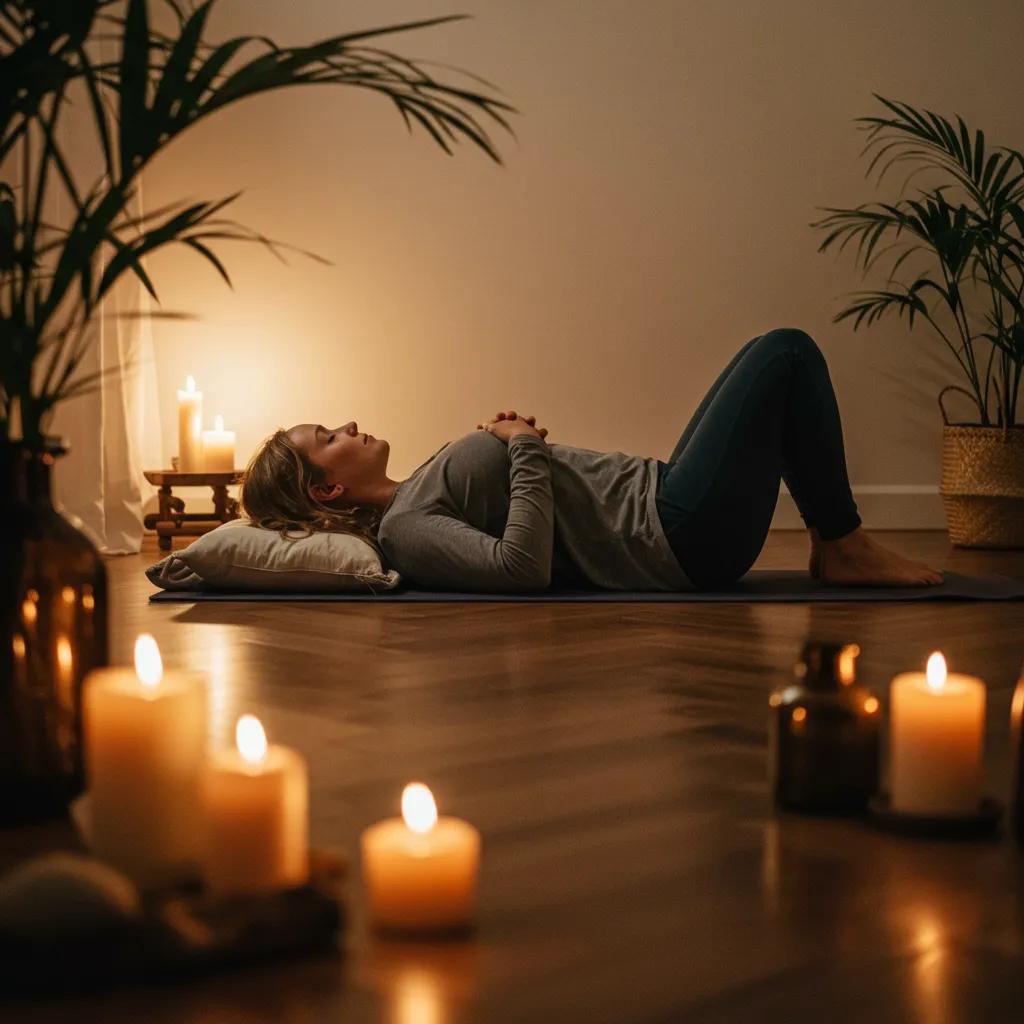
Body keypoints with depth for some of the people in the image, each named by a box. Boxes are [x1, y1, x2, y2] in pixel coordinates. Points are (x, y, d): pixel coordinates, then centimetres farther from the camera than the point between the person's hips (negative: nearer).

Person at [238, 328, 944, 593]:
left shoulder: (413, 499, 13)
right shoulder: (403, 532, -17)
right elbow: (520, 566, -31)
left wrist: (517, 441, 4)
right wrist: (525, 449, -20)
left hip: (657, 497, 10)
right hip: (681, 539, -10)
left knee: (781, 361, 20)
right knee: (786, 353, -6)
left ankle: (838, 544, 19)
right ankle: (845, 547, 3)